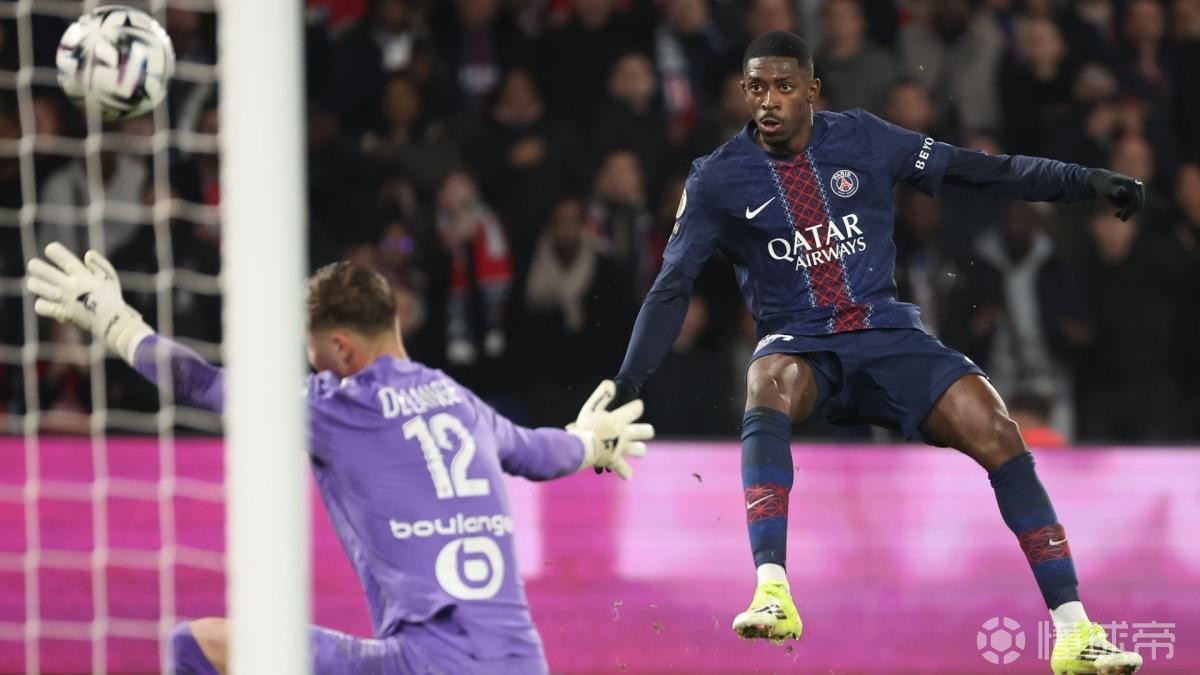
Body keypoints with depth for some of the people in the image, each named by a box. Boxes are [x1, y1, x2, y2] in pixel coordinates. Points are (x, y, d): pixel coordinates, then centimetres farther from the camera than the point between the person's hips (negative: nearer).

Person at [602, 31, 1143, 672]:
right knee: (769, 382, -38)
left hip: (888, 335, 2)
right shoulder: (716, 179, -1)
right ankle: (772, 594, -48)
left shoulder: (860, 138, 2)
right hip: (800, 345, -2)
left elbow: (975, 169, 5)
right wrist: (625, 386, -11)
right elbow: (671, 289, -2)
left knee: (997, 432, -20)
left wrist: (1087, 181, 0)